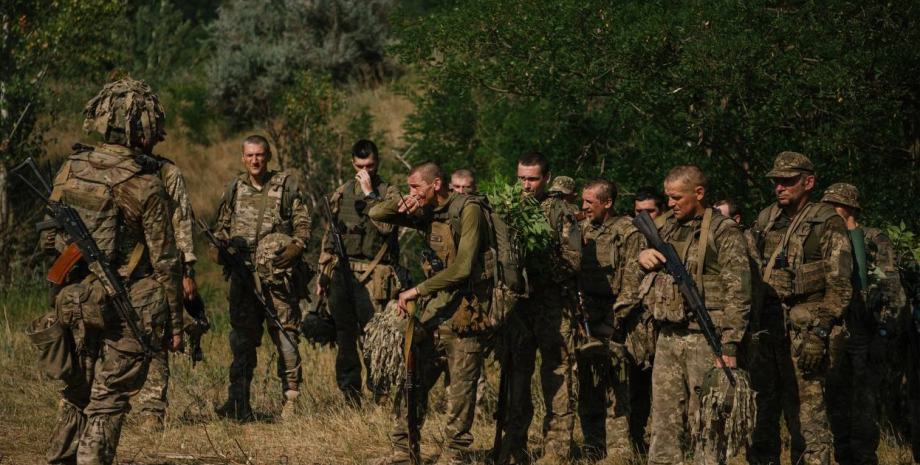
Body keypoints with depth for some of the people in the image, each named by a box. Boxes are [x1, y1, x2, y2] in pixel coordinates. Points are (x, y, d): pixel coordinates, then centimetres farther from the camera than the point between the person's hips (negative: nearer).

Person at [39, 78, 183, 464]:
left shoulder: (68, 171, 1)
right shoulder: (145, 186, -14)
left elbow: (51, 240, 9)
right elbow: (165, 262, -10)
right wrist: (175, 323, -2)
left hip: (76, 304, 5)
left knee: (75, 398, 19)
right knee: (107, 404, 1)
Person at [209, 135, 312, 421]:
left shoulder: (286, 186, 5)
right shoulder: (234, 190, 14)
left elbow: (303, 224, 4)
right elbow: (221, 227, 20)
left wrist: (295, 248, -14)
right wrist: (217, 249, 1)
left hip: (278, 275, -3)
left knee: (285, 337, -3)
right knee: (242, 339, 3)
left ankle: (291, 402, 2)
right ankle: (238, 404, 6)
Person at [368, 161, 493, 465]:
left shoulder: (468, 210, -12)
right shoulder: (427, 213, 10)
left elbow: (463, 267, -21)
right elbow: (376, 214, 14)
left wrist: (418, 290, -19)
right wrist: (401, 205, -8)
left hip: (465, 311, -8)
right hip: (436, 308, 8)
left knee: (461, 387, -3)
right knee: (414, 380, 6)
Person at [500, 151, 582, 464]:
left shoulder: (560, 212, 2)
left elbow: (573, 260, -5)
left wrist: (540, 276, -15)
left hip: (553, 307, -3)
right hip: (517, 306, 3)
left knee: (558, 382, -4)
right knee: (516, 380, 8)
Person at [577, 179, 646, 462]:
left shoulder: (628, 232, -5)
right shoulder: (582, 230, 13)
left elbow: (632, 280, -9)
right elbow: (571, 270, 16)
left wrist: (616, 317, -14)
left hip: (612, 315, -6)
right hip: (586, 317, 6)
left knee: (616, 389, -7)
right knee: (587, 387, 8)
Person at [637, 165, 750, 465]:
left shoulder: (724, 233, -6)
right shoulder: (669, 229, 15)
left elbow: (738, 293, -11)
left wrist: (729, 346, -17)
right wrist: (643, 256, 7)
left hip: (704, 340, -7)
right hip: (668, 339, 7)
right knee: (664, 423, 7)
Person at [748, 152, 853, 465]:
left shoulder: (827, 223, -3)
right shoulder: (765, 221, 16)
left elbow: (838, 285, -8)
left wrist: (819, 333, -16)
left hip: (803, 330, -6)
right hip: (764, 330, 6)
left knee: (806, 410, -7)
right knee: (761, 407, 10)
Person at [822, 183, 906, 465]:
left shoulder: (874, 241, -4)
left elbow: (894, 293, -8)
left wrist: (882, 337, -15)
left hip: (867, 337, -6)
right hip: (836, 336, 6)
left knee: (864, 402, -8)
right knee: (837, 401, 7)